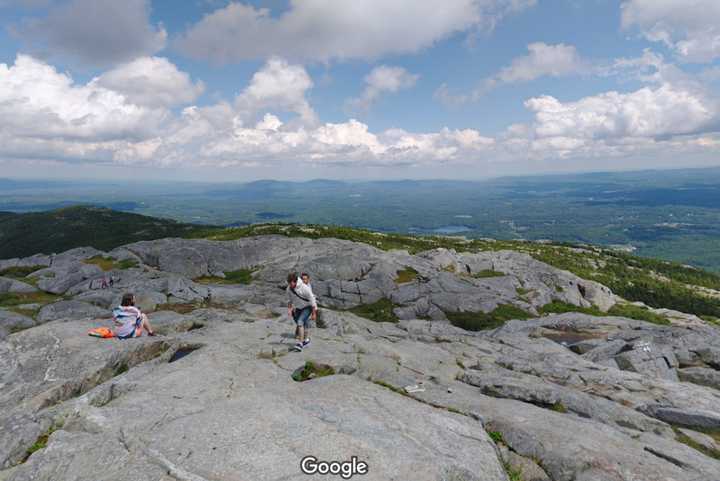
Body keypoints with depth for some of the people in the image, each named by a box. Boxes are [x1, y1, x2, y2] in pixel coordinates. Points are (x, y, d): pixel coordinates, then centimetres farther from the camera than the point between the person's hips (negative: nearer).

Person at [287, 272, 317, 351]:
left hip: (307, 307, -6)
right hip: (298, 308, 6)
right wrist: (289, 309, -2)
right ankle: (306, 339, 39)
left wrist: (314, 313, -18)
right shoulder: (289, 288, -13)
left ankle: (300, 343, -18)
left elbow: (312, 300, -21)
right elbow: (289, 300, 8)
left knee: (300, 322, -22)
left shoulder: (304, 288, -30)